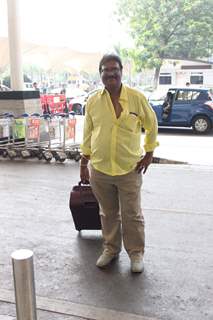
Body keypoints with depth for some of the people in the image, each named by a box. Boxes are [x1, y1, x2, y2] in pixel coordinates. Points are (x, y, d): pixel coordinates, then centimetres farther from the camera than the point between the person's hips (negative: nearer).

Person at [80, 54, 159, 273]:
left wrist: (149, 153, 2)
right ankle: (110, 249, 37)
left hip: (130, 170, -2)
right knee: (108, 213, 18)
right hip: (99, 169, 2)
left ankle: (136, 252, 29)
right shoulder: (92, 102, 0)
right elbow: (87, 135, 9)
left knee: (132, 215, 9)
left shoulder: (137, 98, -6)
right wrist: (84, 164, 10)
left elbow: (151, 125, 7)